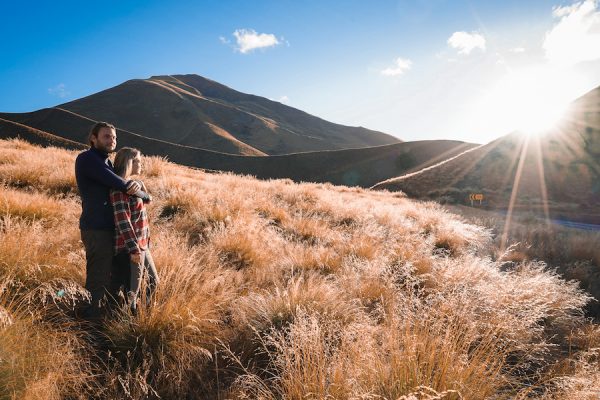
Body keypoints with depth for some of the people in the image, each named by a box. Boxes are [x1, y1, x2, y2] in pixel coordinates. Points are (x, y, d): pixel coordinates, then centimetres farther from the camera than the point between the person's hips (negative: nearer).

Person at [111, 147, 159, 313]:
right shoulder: (119, 189, -16)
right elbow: (123, 221, -21)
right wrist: (134, 249, -21)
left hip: (142, 245, 10)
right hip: (130, 248, -10)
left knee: (153, 281, 20)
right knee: (133, 290, 2)